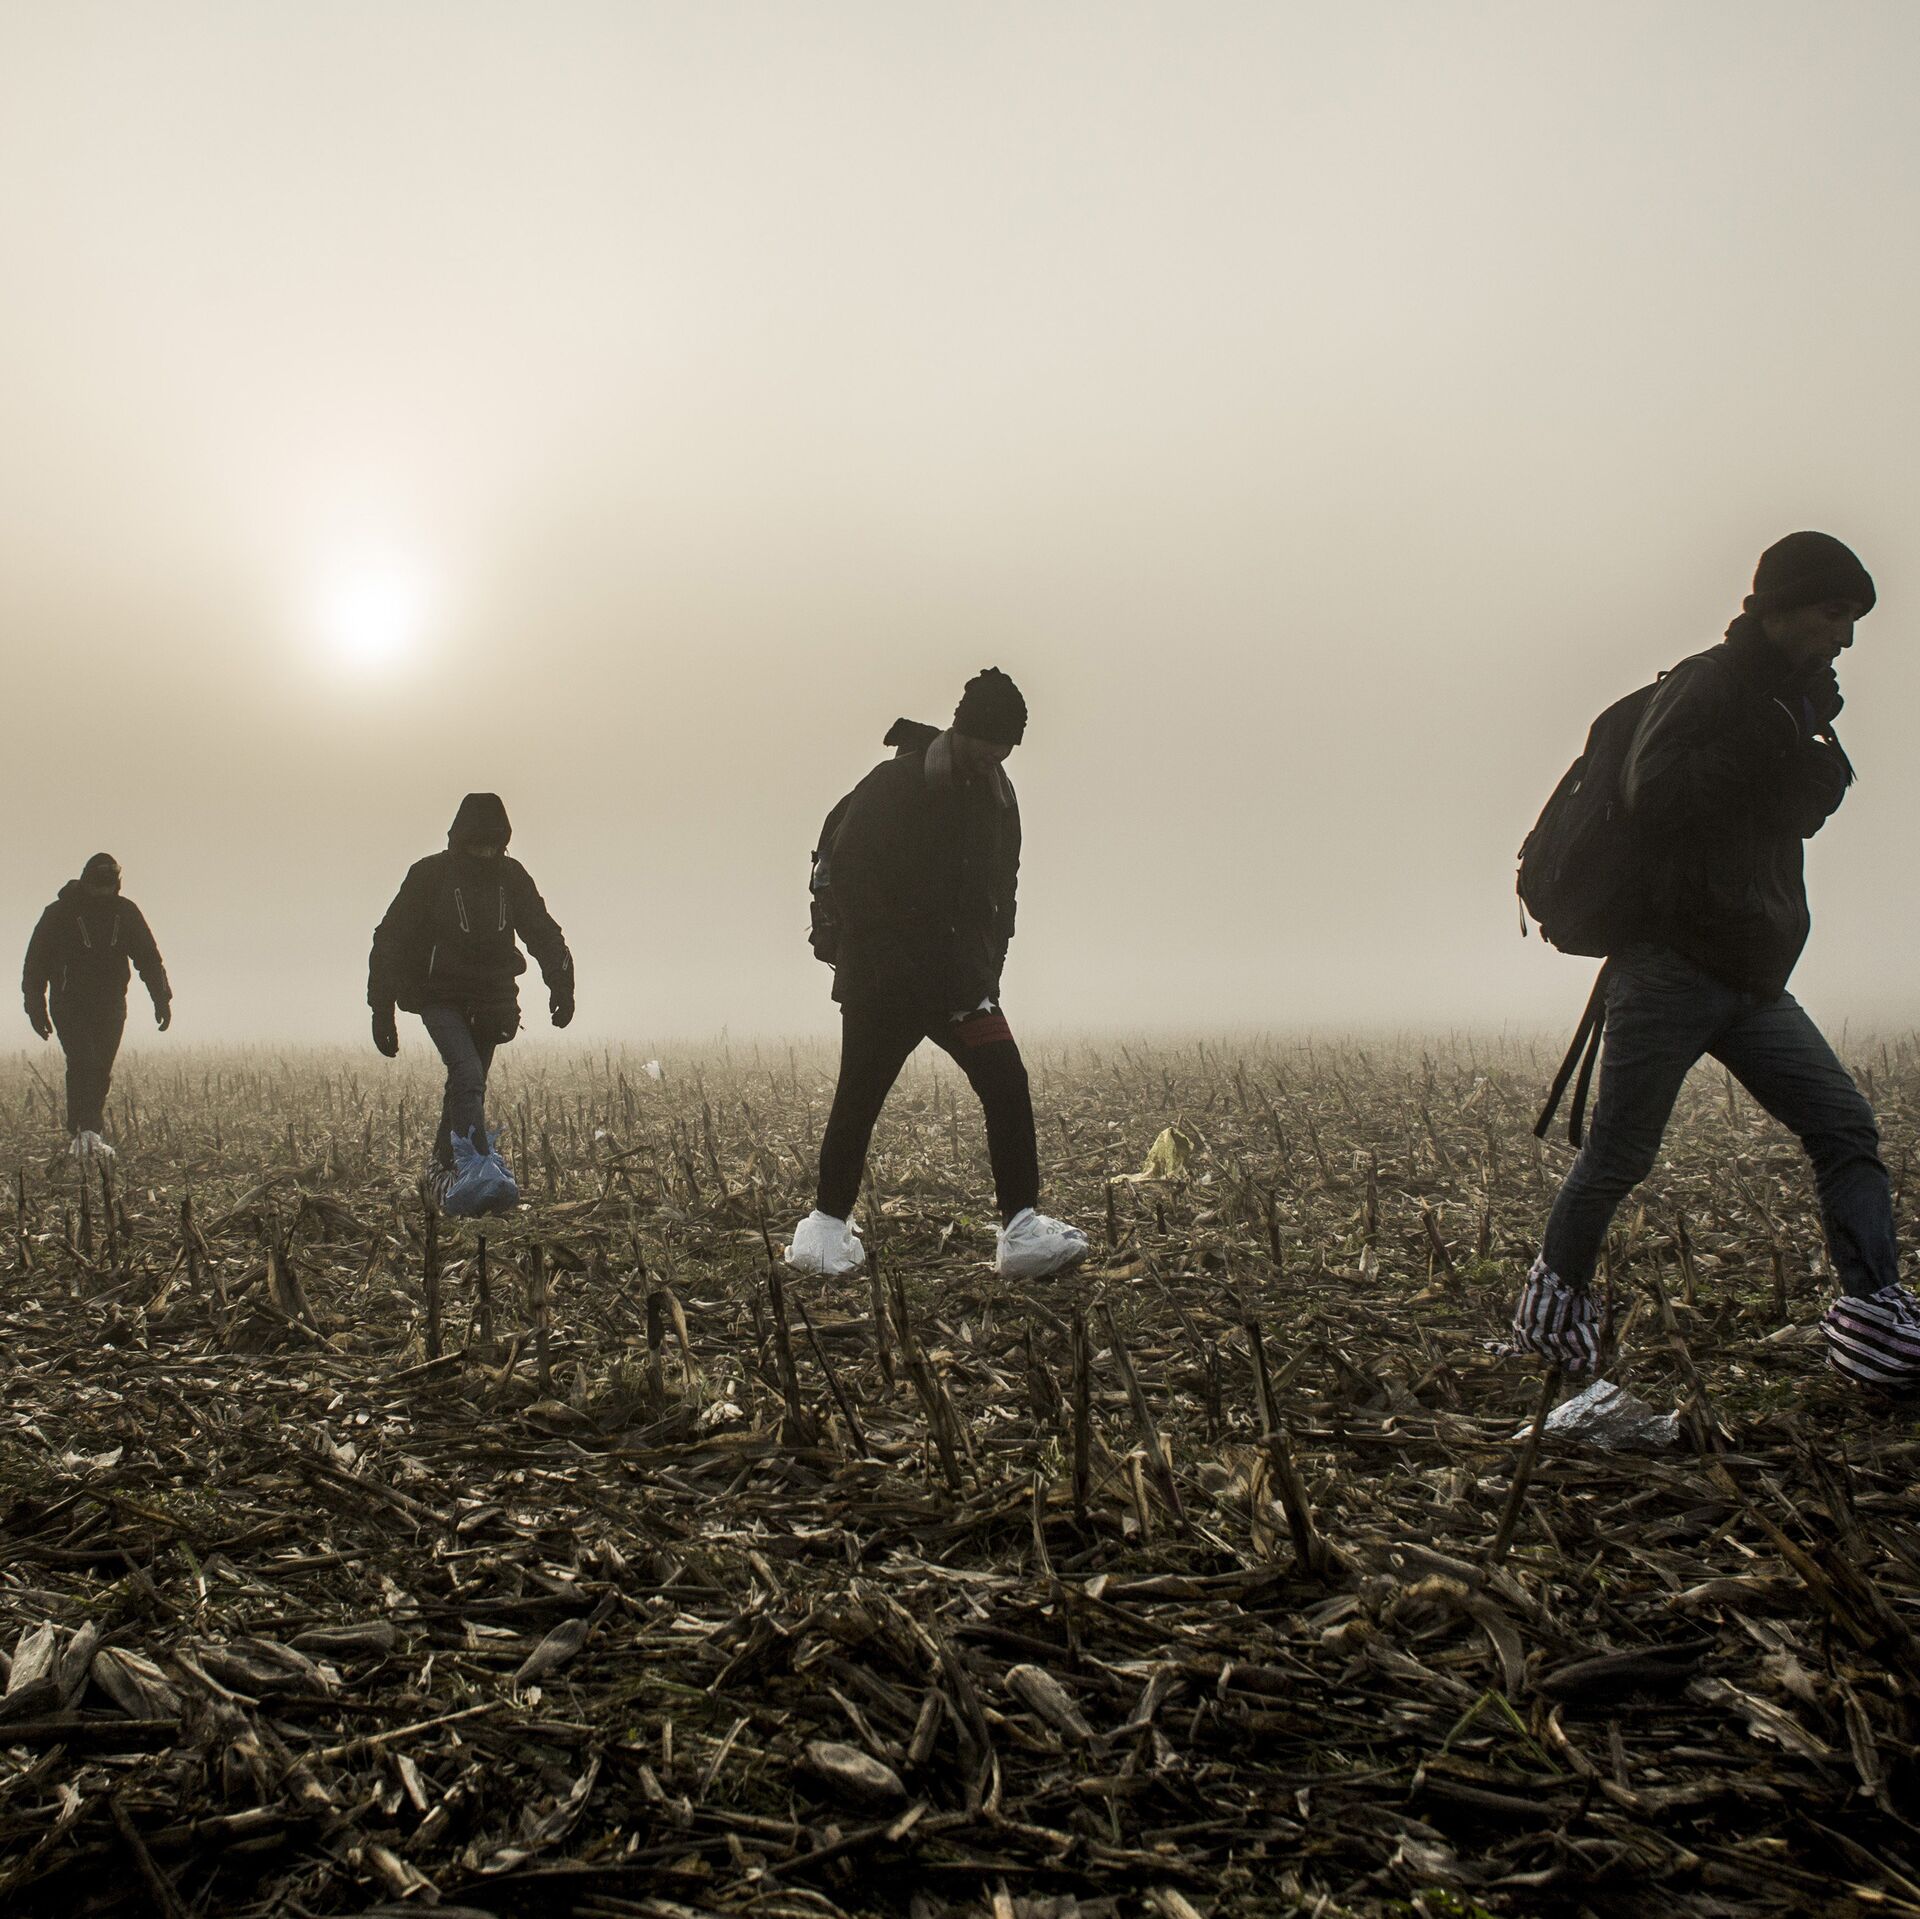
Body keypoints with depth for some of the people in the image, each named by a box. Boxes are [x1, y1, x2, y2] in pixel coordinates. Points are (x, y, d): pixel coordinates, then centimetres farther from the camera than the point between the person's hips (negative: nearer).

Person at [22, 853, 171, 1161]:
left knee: (102, 1071, 3)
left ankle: (89, 1137, 12)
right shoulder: (59, 913, -5)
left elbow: (149, 957, 9)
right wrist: (36, 1006, -4)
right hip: (70, 1004, -3)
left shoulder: (126, 912, 4)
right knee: (83, 1064, -17)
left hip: (110, 1005, 3)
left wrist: (162, 999, 2)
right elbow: (37, 961, -1)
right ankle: (83, 1133, -19)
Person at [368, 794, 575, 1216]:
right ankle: (480, 1168, -34)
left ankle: (443, 1174, 24)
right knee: (468, 1075, -23)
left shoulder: (512, 877, 5)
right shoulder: (429, 875, -6)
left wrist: (561, 986, 0)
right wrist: (382, 1012, -8)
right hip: (441, 998, -4)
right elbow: (390, 942, -5)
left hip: (492, 1002, 4)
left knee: (467, 1086, 9)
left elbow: (544, 933, 12)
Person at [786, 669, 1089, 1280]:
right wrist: (886, 964, -16)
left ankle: (1022, 1230, -9)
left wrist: (987, 966, 6)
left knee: (1008, 1085, -9)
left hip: (962, 978, 5)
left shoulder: (998, 796, 9)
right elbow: (845, 876, -13)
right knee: (858, 1100, 1)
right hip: (883, 982, -5)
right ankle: (827, 1224, 18)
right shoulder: (891, 787, -11)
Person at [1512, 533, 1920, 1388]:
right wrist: (1767, 746, -17)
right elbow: (1653, 796, -22)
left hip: (1752, 979, 8)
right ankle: (1559, 1289, 18)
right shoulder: (1705, 685, -8)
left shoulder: (1786, 703, 19)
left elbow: (1804, 810, 17)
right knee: (1619, 1155, -2)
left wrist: (1817, 748, -1)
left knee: (1845, 1126, -5)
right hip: (1671, 969, -8)